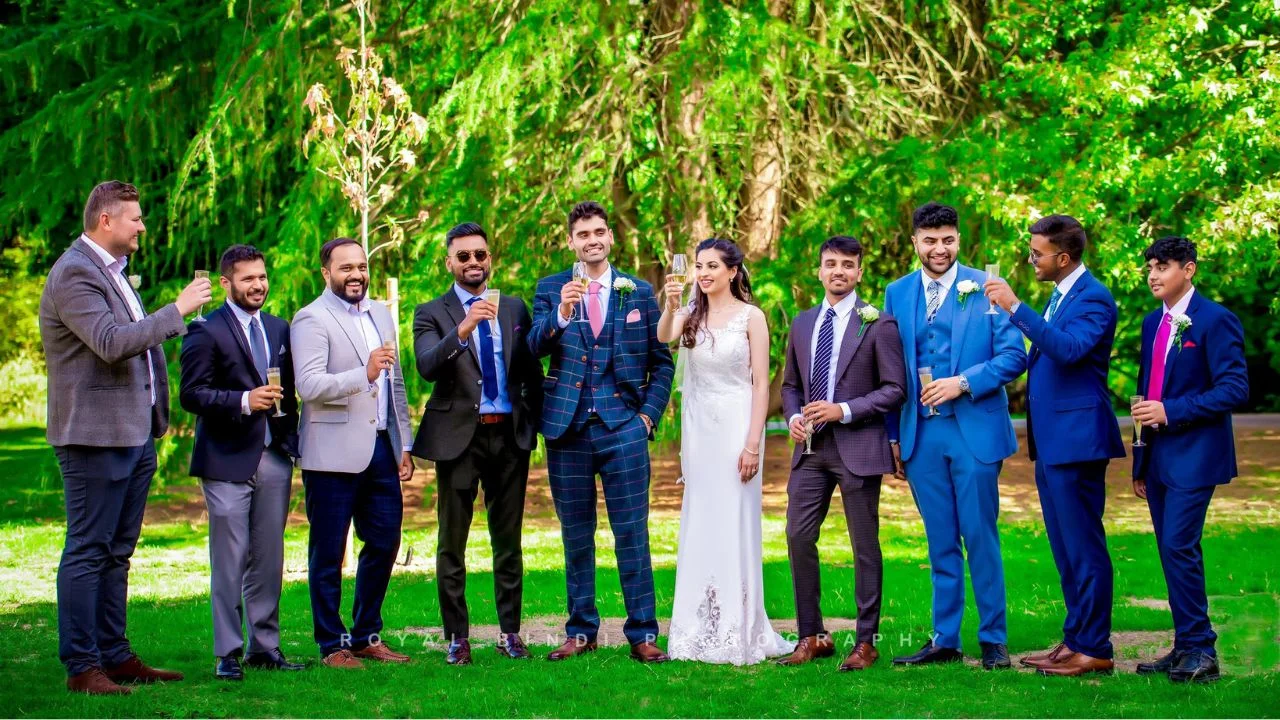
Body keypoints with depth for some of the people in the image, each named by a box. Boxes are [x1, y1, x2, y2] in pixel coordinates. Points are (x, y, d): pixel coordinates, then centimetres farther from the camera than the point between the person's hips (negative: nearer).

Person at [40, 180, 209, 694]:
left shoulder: (112, 270, 17)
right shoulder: (74, 274, -14)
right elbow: (112, 343, -25)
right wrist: (177, 309, -19)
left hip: (134, 434, 10)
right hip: (95, 437, -10)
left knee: (116, 553, 13)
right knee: (88, 551, -5)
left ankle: (115, 656, 19)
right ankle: (81, 666, -1)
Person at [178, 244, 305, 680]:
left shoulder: (280, 330, 16)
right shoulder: (206, 332, -4)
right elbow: (191, 395, -10)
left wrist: (291, 440, 10)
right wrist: (244, 402, -21)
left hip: (274, 459, 6)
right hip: (228, 462, -5)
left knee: (269, 560, 8)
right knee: (230, 560, -4)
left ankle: (265, 647, 16)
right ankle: (228, 653, 3)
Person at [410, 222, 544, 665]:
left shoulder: (514, 309, 11)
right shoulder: (432, 314, 1)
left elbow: (532, 371, 15)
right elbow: (427, 367, -17)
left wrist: (534, 420, 6)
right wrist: (462, 330, -30)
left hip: (509, 435, 3)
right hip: (459, 436, -3)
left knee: (508, 539, 8)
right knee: (452, 542, 1)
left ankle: (510, 631, 15)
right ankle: (457, 637, 8)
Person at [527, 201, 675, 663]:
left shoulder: (639, 292, 7)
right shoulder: (550, 289, 6)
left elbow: (662, 362, 11)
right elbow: (534, 348, -8)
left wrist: (649, 414, -1)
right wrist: (561, 315, -26)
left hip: (624, 429, -1)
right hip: (568, 431, 1)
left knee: (632, 535, -1)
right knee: (576, 537, 8)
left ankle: (642, 634, 5)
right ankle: (581, 631, 17)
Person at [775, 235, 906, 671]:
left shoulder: (878, 325, -4)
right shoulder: (802, 324, 13)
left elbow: (895, 389, -7)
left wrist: (843, 410, -16)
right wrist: (793, 416, 0)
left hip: (857, 447, -5)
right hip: (811, 447, 5)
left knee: (864, 545, 2)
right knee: (799, 537, 2)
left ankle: (866, 642, 9)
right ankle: (811, 637, 13)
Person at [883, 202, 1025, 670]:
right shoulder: (897, 293, 10)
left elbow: (1013, 356, -5)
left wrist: (963, 383, -17)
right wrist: (894, 436, 9)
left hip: (974, 431, -3)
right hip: (921, 435, 3)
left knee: (980, 538, 0)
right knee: (940, 543, 10)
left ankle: (993, 639, 10)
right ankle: (944, 640, 16)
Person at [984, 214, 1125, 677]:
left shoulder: (1092, 298, -14)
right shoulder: (1060, 295, 17)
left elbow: (1068, 348, -30)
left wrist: (1016, 308, -31)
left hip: (1076, 439, -10)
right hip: (1052, 442, 10)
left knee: (1083, 548, -5)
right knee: (1066, 550, 14)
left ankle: (1094, 650, 0)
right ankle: (1075, 641, 21)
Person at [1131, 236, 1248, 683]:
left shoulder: (1214, 320, -9)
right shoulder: (1153, 323, 15)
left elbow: (1234, 389, -15)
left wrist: (1171, 411, -19)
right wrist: (1141, 461, 19)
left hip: (1193, 455, -8)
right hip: (1158, 456, 8)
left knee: (1179, 547, -13)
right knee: (1172, 551, 8)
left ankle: (1200, 651, -7)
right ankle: (1186, 648, 14)